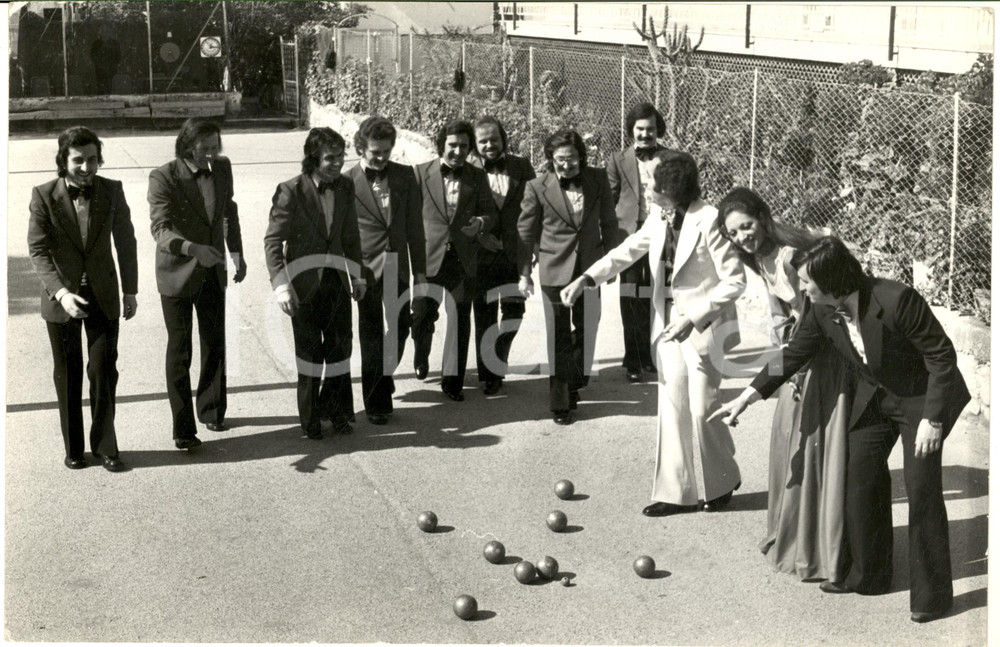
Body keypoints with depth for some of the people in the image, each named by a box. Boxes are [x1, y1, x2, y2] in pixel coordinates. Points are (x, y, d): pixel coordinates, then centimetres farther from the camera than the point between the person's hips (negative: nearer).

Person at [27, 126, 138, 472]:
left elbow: (125, 242, 6)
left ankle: (104, 446, 11)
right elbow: (38, 250, -12)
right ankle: (73, 448, 21)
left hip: (103, 297, 1)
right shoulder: (44, 196, -10)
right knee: (68, 376, 9)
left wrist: (130, 290, 8)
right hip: (61, 298, -1)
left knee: (104, 371, -1)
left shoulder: (111, 191, -4)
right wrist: (61, 292, -24)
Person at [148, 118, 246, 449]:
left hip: (213, 272, 5)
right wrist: (192, 248, -45)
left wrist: (237, 253, 16)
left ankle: (212, 410, 34)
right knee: (179, 351, 2)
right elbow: (161, 229, -29)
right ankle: (183, 428, 9)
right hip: (177, 273, -5)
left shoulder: (222, 168, -1)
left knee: (215, 345, 16)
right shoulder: (164, 178, -18)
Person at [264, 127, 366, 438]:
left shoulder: (345, 187, 1)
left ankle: (336, 410, 24)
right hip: (305, 283, -4)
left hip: (336, 281, 4)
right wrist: (281, 285, -23)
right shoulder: (291, 191, -15)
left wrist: (357, 275, 13)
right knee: (309, 352, 5)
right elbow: (273, 240, -15)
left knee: (340, 345, 8)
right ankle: (310, 417, 19)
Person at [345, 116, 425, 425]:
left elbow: (414, 225, 7)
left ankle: (382, 382, 33)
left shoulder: (404, 176, 4)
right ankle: (376, 403, 12)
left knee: (399, 330, 9)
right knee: (372, 336, 3)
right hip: (367, 269, -3)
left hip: (397, 269, 3)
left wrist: (419, 269, 6)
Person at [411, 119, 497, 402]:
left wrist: (481, 223, -13)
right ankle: (421, 354, 27)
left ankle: (453, 380, 20)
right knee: (422, 317, -7)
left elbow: (490, 211, 10)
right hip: (429, 259, -2)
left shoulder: (477, 177, 6)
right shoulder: (421, 173, 0)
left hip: (463, 259, 2)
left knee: (460, 322, 7)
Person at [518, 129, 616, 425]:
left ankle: (574, 385, 33)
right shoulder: (537, 187, -7)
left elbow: (608, 222, 10)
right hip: (555, 270, -3)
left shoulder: (598, 180, 0)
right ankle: (560, 403, 7)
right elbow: (526, 232, -1)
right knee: (558, 339, 1)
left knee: (585, 332, 11)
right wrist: (524, 273, -1)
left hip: (590, 268, 3)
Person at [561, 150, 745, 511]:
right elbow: (628, 250, 13)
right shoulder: (659, 219, 1)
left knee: (702, 410, 1)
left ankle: (722, 484, 25)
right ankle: (676, 493, 18)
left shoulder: (707, 220, -19)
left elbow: (735, 281, -17)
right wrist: (585, 279, 0)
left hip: (703, 326, -6)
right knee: (671, 409, 8)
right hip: (669, 324, 7)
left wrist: (693, 317, -19)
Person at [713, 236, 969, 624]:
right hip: (874, 399, 7)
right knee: (860, 480, 7)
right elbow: (793, 354, 2)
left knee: (921, 488, -9)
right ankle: (867, 575, 23)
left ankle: (931, 594, 2)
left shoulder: (896, 301, -33)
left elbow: (942, 356, -24)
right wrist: (748, 397, -1)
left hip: (922, 398, -6)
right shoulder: (823, 312, -13)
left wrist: (932, 418, -24)